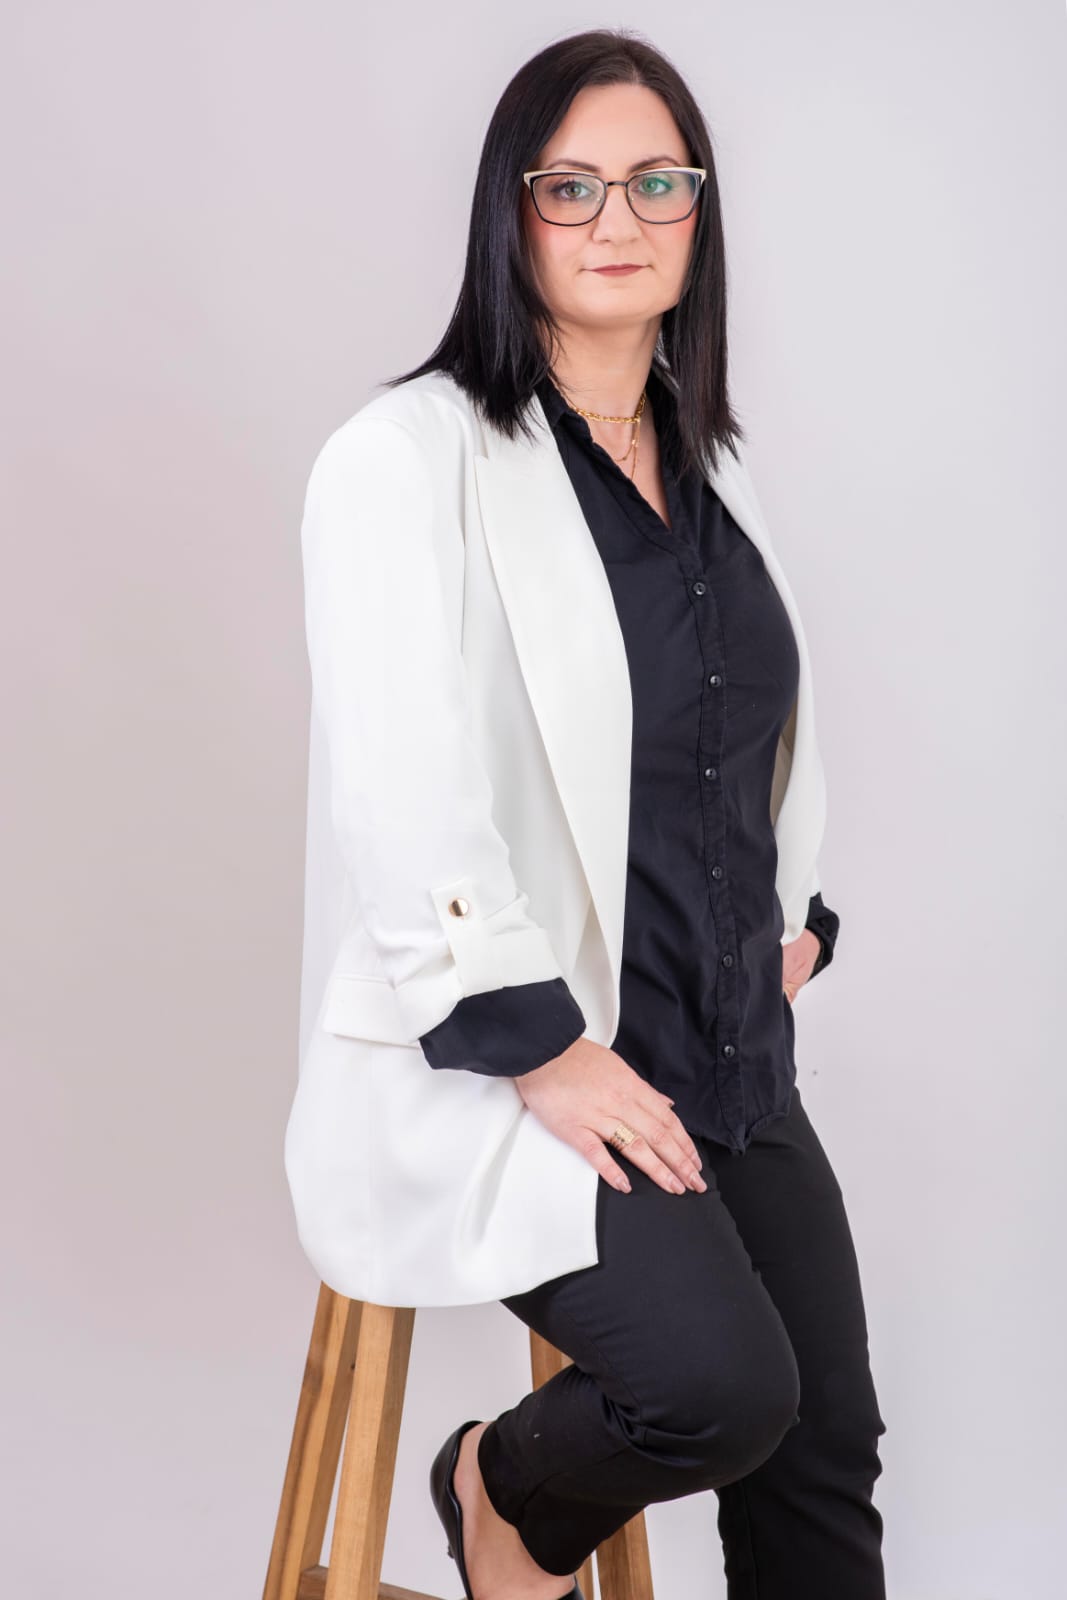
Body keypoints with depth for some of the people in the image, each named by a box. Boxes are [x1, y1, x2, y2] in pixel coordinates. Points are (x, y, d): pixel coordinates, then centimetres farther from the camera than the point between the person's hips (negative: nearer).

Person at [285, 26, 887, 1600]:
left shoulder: (708, 462, 14)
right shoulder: (411, 454, -10)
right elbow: (402, 790, -18)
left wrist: (789, 915, 13)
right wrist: (537, 1045, -20)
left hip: (725, 1051, 7)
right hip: (493, 1060, -7)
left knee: (828, 1443, 5)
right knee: (721, 1380, -24)